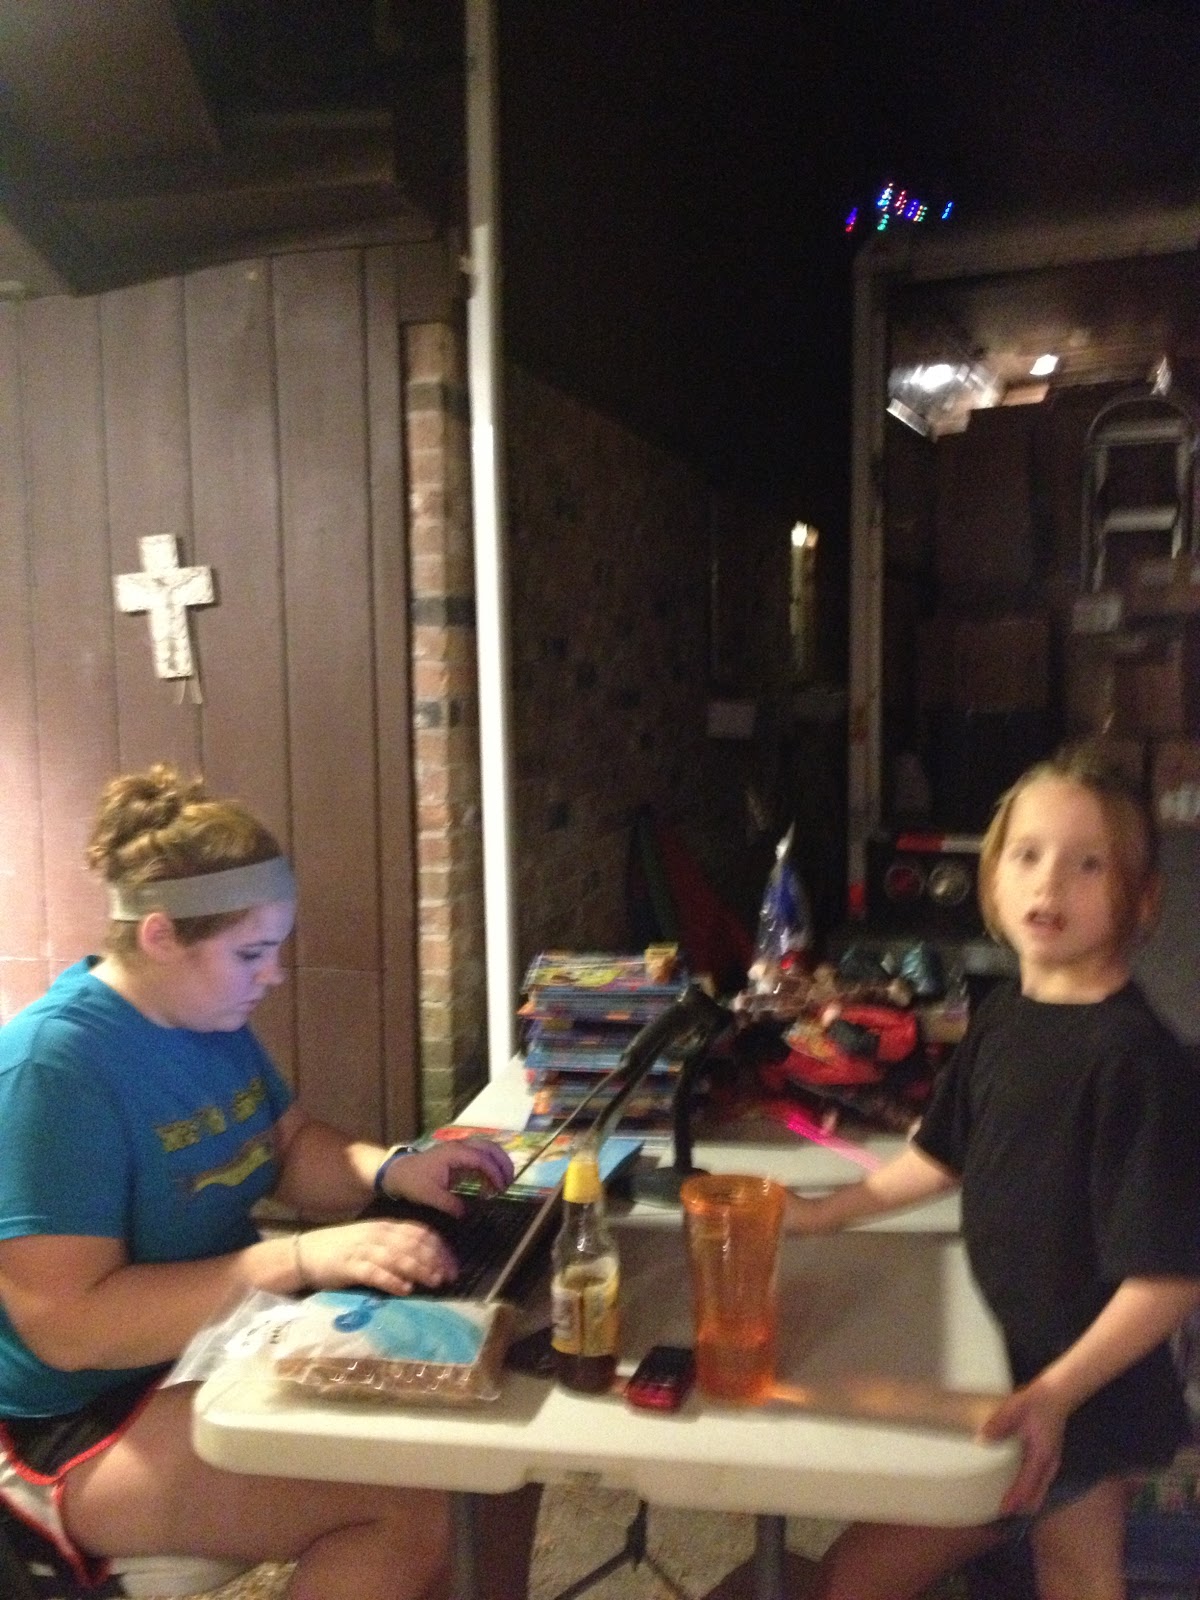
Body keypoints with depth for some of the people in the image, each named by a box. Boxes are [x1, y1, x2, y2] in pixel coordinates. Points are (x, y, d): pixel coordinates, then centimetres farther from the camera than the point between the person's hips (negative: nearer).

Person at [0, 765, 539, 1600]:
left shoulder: (213, 1017, 2)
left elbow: (295, 1149, 12)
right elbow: (67, 1325, -28)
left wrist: (391, 1171, -9)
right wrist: (299, 1260, -34)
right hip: (90, 1420, -8)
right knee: (417, 1500, -25)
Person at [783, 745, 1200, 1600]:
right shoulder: (1004, 1015, 0)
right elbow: (943, 1156, 14)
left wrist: (1055, 1393, -25)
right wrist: (823, 1213, 15)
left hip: (1080, 1398, -6)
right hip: (1013, 1366, 7)